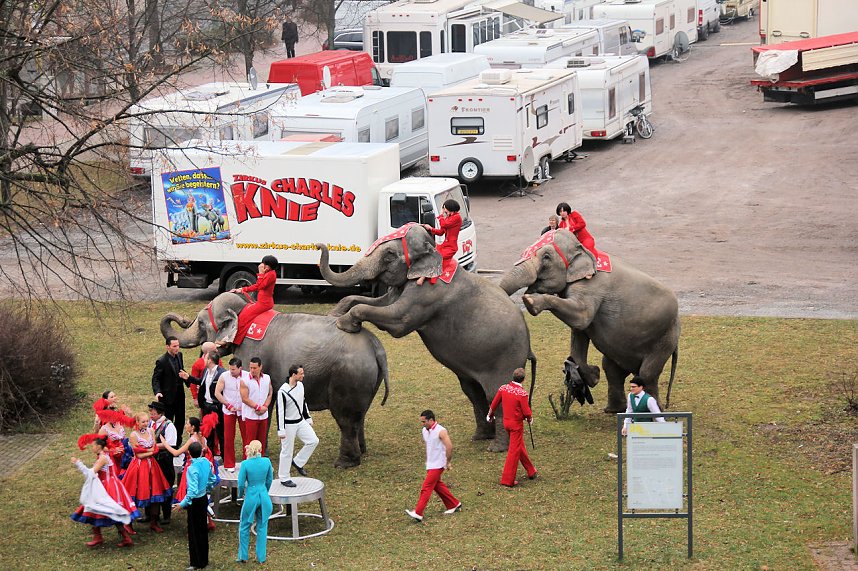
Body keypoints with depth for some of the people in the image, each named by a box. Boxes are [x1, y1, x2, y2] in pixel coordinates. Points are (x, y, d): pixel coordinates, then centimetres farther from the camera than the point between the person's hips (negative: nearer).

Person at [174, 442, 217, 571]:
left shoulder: (192, 469, -26)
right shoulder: (206, 462, -4)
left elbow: (192, 491, -29)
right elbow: (212, 479, 12)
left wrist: (182, 504, -26)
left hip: (195, 501, -8)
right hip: (204, 498, 8)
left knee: (194, 532, 2)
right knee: (203, 529, 18)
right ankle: (204, 560, 28)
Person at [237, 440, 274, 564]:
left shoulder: (245, 464, -16)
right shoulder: (267, 461, -7)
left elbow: (241, 483, -9)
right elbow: (269, 480, 5)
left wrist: (240, 494, 12)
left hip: (251, 497, -3)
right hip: (264, 496, 3)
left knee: (244, 527, 14)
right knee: (262, 527, 14)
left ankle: (243, 556, 18)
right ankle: (261, 556, 17)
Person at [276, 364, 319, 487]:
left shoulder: (300, 385, 2)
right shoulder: (283, 391, -23)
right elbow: (280, 411, -20)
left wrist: (308, 418, 19)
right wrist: (281, 430, -20)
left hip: (300, 421, 8)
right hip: (289, 425, -8)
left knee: (313, 440, 3)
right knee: (287, 451, 1)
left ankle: (297, 463, 18)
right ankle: (284, 478, 13)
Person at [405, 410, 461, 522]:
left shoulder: (440, 431, -18)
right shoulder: (424, 431, 6)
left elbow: (449, 447, -21)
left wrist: (448, 462, -15)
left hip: (438, 465, -9)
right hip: (430, 464, 9)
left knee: (426, 487, -12)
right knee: (437, 485, 16)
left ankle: (418, 513, -15)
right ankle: (454, 505, 31)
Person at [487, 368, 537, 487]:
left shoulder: (503, 388, -4)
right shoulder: (522, 393, -22)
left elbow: (494, 404, 6)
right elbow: (526, 412, -19)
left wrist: (490, 415, 24)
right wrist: (530, 418, 3)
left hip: (506, 422, 7)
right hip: (517, 424, -7)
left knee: (520, 447, 21)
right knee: (514, 451, 1)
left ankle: (531, 472, 35)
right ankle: (507, 480, 3)